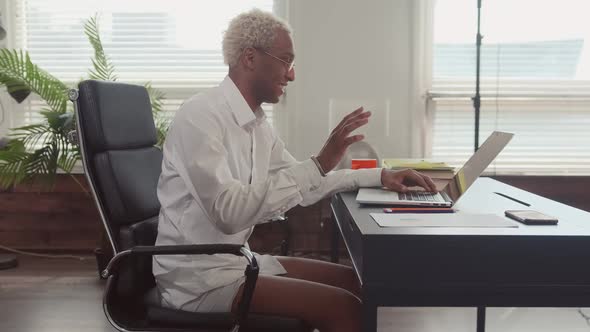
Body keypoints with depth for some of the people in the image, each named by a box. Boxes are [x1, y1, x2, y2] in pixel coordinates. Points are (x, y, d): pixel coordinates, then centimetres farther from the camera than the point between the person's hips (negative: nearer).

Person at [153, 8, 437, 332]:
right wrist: (319, 163, -29)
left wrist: (379, 176, 12)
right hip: (199, 278, -9)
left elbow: (301, 183, 19)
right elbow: (229, 213, -29)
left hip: (237, 260, 9)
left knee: (353, 281, 8)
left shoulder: (257, 122, 7)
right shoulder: (200, 116, -19)